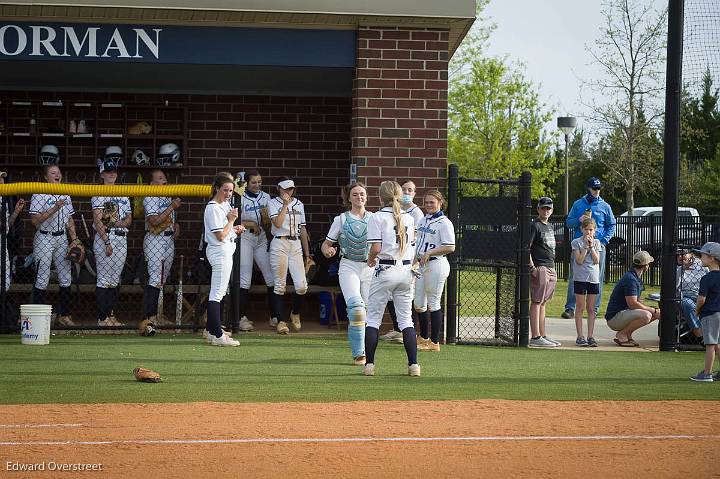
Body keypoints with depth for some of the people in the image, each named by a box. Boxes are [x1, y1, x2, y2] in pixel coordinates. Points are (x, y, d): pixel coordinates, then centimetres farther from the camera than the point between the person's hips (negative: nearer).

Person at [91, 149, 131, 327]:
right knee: (104, 279, -7)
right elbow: (97, 220, -11)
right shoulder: (99, 194, -3)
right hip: (104, 238, -7)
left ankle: (111, 315, 13)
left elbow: (129, 218, 17)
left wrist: (122, 222, -8)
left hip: (121, 239, 7)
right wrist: (107, 242, -18)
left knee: (115, 279, 8)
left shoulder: (123, 194, 17)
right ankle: (102, 317, -6)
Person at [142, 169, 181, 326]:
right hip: (155, 240, -9)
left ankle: (156, 315, 15)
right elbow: (155, 221, -20)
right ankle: (150, 316, -14)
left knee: (162, 279, 10)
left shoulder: (168, 196, 17)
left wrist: (176, 225, 8)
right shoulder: (150, 198, -10)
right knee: (155, 279, -13)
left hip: (169, 239, 9)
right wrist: (172, 207, -20)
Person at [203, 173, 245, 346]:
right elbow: (221, 236, -20)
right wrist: (232, 220, -13)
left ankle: (211, 330, 22)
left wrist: (235, 229, 10)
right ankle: (217, 335, -15)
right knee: (217, 293, -12)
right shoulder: (213, 208, -16)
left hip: (226, 252, 11)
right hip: (220, 252, -11)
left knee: (218, 292, 15)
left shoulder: (225, 204, 14)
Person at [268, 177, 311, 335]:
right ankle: (280, 321, 2)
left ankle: (295, 313, 19)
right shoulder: (273, 203, 2)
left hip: (296, 245, 4)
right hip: (279, 245, -4)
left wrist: (307, 254, 17)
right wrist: (285, 204, -12)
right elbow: (278, 223, -14)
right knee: (280, 285, -3)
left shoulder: (299, 204, 16)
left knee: (302, 285, -7)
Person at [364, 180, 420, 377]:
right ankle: (413, 364, 0)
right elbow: (411, 243, 7)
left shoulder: (378, 217, -8)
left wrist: (370, 258, 4)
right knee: (406, 318, 8)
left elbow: (376, 248, -15)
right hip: (406, 270, 4)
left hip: (385, 271, -4)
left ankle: (369, 364, 0)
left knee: (373, 317, 4)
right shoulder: (408, 218, 7)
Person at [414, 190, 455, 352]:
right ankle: (423, 338, 26)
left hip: (436, 264, -8)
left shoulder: (444, 223, -10)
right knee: (418, 304, 12)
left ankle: (434, 342, 2)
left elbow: (450, 247, -16)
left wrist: (429, 253, -18)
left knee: (433, 304, -4)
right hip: (421, 265, 8)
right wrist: (415, 257, 11)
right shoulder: (424, 220, 15)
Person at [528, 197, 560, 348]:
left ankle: (543, 335, 18)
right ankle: (535, 337, -12)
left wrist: (553, 267, 19)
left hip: (550, 269, 9)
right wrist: (532, 267, -20)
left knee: (543, 302, 13)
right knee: (537, 302, -9)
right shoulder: (535, 226, -8)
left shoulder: (550, 226, 18)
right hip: (540, 268, -9)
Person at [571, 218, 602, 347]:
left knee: (591, 309, 5)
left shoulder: (596, 242, 9)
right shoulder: (576, 242, -1)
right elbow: (579, 261, -11)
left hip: (593, 278, 3)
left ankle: (590, 336, 6)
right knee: (580, 308, -1)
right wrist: (586, 246, -13)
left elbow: (597, 261, -2)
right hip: (580, 278, -3)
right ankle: (580, 337, 1)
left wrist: (591, 246, -9)